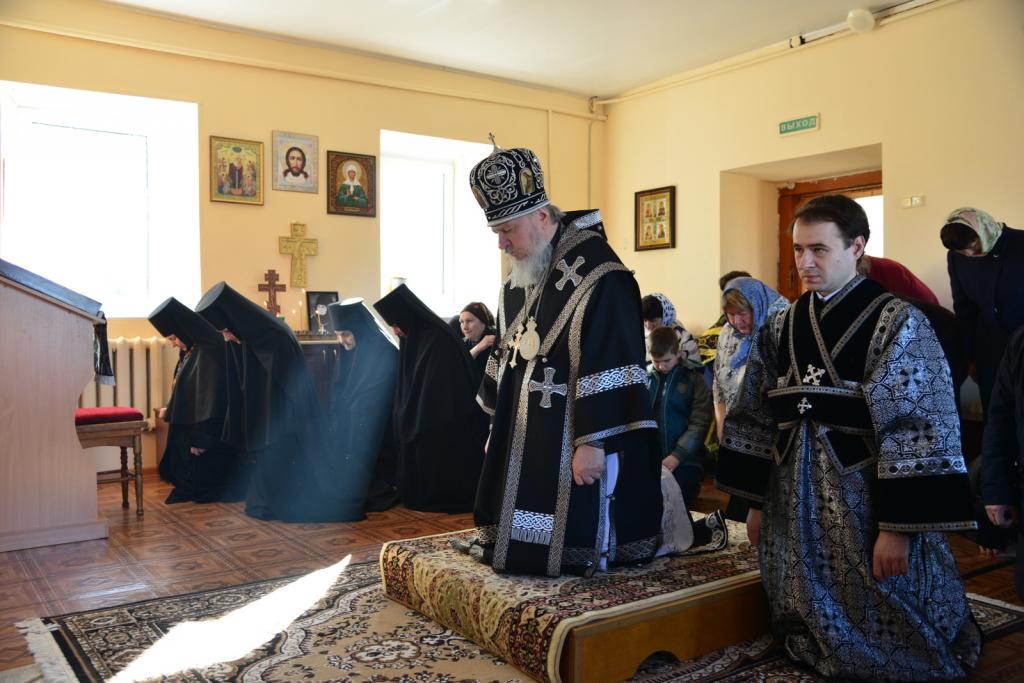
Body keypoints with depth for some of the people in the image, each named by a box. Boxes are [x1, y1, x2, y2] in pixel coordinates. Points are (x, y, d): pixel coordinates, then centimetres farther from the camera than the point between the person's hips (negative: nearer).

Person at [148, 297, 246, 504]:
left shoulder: (207, 353, -21)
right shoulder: (190, 353, 9)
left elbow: (208, 399, -24)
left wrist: (200, 438, -23)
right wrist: (170, 411, 25)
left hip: (204, 429, -10)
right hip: (187, 424, 10)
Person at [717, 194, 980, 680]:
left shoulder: (897, 323, -10)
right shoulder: (781, 328, 5)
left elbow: (918, 433, -15)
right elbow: (756, 422, 9)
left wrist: (898, 527, -18)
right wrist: (756, 503, 8)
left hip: (866, 498, -4)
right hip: (796, 507, 5)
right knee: (812, 634, 16)